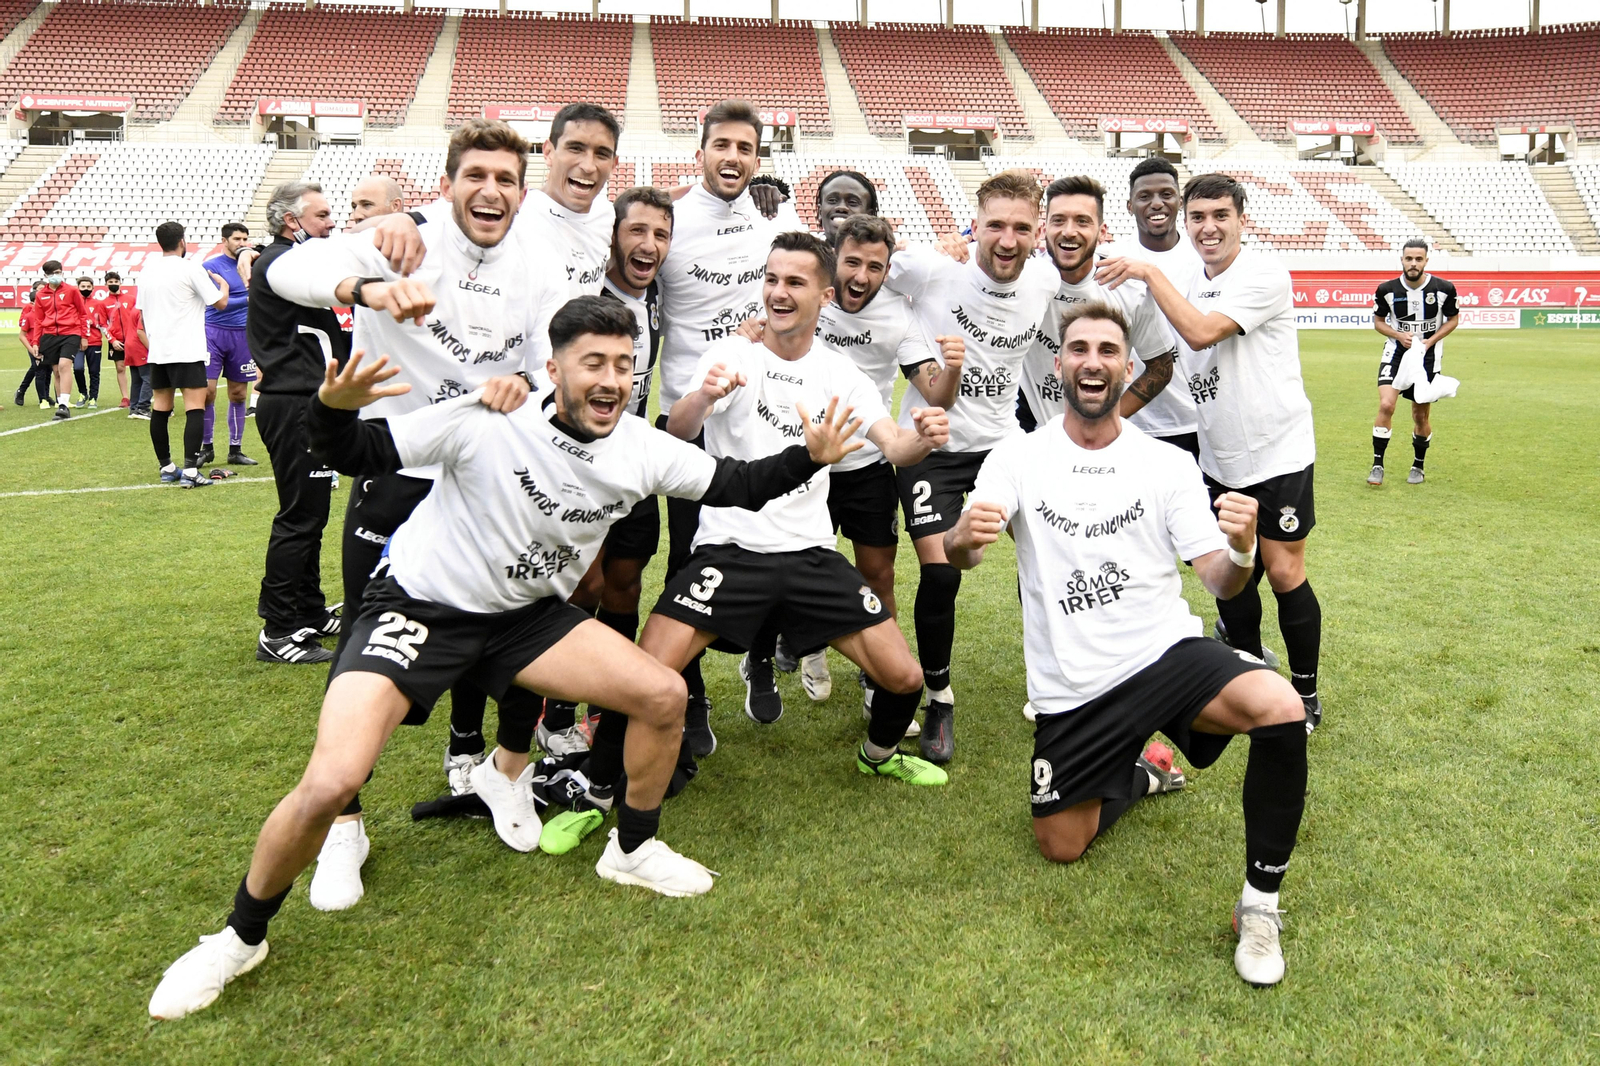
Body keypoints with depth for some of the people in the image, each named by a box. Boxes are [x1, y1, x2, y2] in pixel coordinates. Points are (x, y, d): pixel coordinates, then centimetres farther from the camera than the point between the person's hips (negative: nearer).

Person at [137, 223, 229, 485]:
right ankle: (190, 472, -17)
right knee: (195, 409, -8)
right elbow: (220, 303, -6)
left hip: (157, 351, 7)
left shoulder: (147, 270, 11)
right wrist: (223, 284, 15)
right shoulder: (191, 268, -8)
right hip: (186, 351, -7)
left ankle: (166, 468, 18)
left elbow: (142, 309, 18)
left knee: (159, 409, 10)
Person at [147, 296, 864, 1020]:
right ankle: (239, 938, 7)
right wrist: (334, 408, -42)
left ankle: (632, 852, 23)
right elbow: (358, 454, -20)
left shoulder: (640, 448, -8)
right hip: (420, 607, -5)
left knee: (664, 697, -4)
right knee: (331, 783, -22)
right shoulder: (487, 422, -24)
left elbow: (736, 486, 3)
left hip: (526, 614, 6)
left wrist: (811, 457, -12)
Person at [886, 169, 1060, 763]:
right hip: (930, 445, -4)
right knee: (940, 573, -12)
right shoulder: (932, 269, -18)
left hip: (1003, 441, 4)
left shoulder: (1046, 281, -5)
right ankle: (939, 699, 12)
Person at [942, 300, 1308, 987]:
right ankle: (1139, 772, 38)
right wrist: (963, 538, -39)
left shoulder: (1168, 464, 1)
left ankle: (1260, 904, -9)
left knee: (1280, 709, -29)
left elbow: (1219, 582, -5)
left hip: (1165, 653, 0)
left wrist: (1241, 553, -29)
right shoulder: (1018, 459, -2)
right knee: (1061, 848, 7)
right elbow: (958, 556, -14)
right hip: (1072, 688, 1)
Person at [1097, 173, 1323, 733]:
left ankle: (1305, 694, 13)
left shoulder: (1264, 272, -13)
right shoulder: (1190, 288, 10)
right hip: (1219, 460, 7)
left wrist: (1149, 272, -22)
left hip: (1276, 451, -6)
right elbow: (1175, 365, 19)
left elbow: (1202, 333, -27)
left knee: (1284, 573, -4)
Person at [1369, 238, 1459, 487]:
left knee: (1422, 415, 9)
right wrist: (1399, 336, -13)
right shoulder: (1387, 289, -9)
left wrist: (1431, 340, -11)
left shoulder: (1444, 289, -9)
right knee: (1386, 404, -19)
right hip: (1396, 352, 0)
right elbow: (1378, 321, 5)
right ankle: (1377, 465, -9)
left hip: (1428, 354, 1)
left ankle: (1418, 466, 28)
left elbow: (1453, 319, 5)